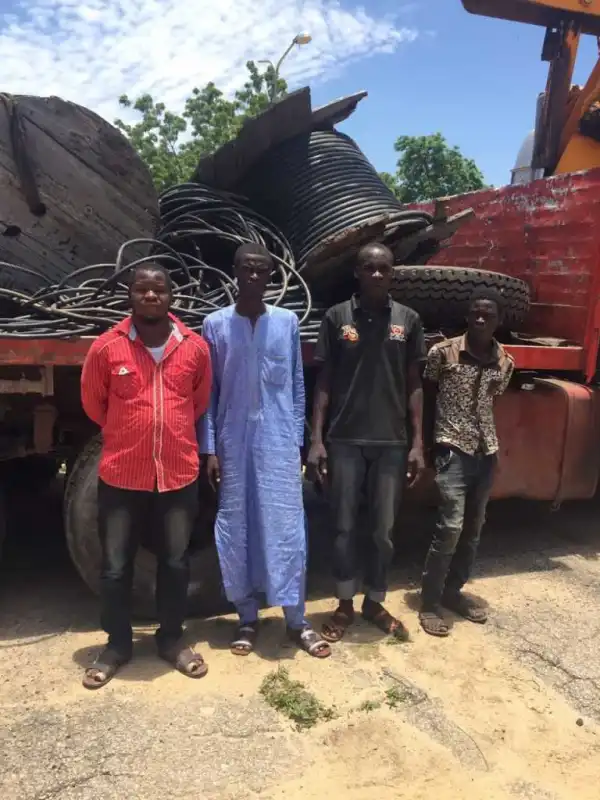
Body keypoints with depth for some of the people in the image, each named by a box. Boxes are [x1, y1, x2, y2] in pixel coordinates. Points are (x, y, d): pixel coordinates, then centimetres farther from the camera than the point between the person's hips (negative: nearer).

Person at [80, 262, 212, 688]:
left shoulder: (196, 347, -3)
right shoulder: (106, 347, -8)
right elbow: (93, 404, 7)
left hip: (179, 474, 1)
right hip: (121, 475, -1)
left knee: (176, 562, 13)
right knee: (115, 567, 10)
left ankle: (172, 638, 34)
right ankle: (118, 644, 31)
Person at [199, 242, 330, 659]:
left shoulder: (288, 322, 4)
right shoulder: (215, 324, 2)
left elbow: (297, 385, 8)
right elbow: (208, 392, 2)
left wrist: (297, 440, 5)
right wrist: (209, 449, -2)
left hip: (279, 442, 0)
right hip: (234, 443, 0)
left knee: (287, 528, 1)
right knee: (236, 530, 6)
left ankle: (297, 620, 13)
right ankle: (248, 619, 21)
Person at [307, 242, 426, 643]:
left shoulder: (409, 320, 5)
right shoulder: (337, 317, 1)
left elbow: (414, 385, 6)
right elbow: (324, 382, 2)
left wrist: (418, 442, 1)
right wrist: (316, 438, -4)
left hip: (392, 442, 1)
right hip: (345, 440, -1)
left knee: (384, 529, 10)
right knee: (345, 526, 8)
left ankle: (375, 603, 29)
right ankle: (345, 604, 25)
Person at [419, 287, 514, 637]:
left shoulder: (505, 363, 5)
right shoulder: (443, 352, -7)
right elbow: (425, 394, 2)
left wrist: (492, 446, 12)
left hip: (487, 452, 5)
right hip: (453, 450, -5)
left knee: (474, 527, 11)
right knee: (451, 526, -11)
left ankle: (453, 590, 29)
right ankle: (430, 600, 5)